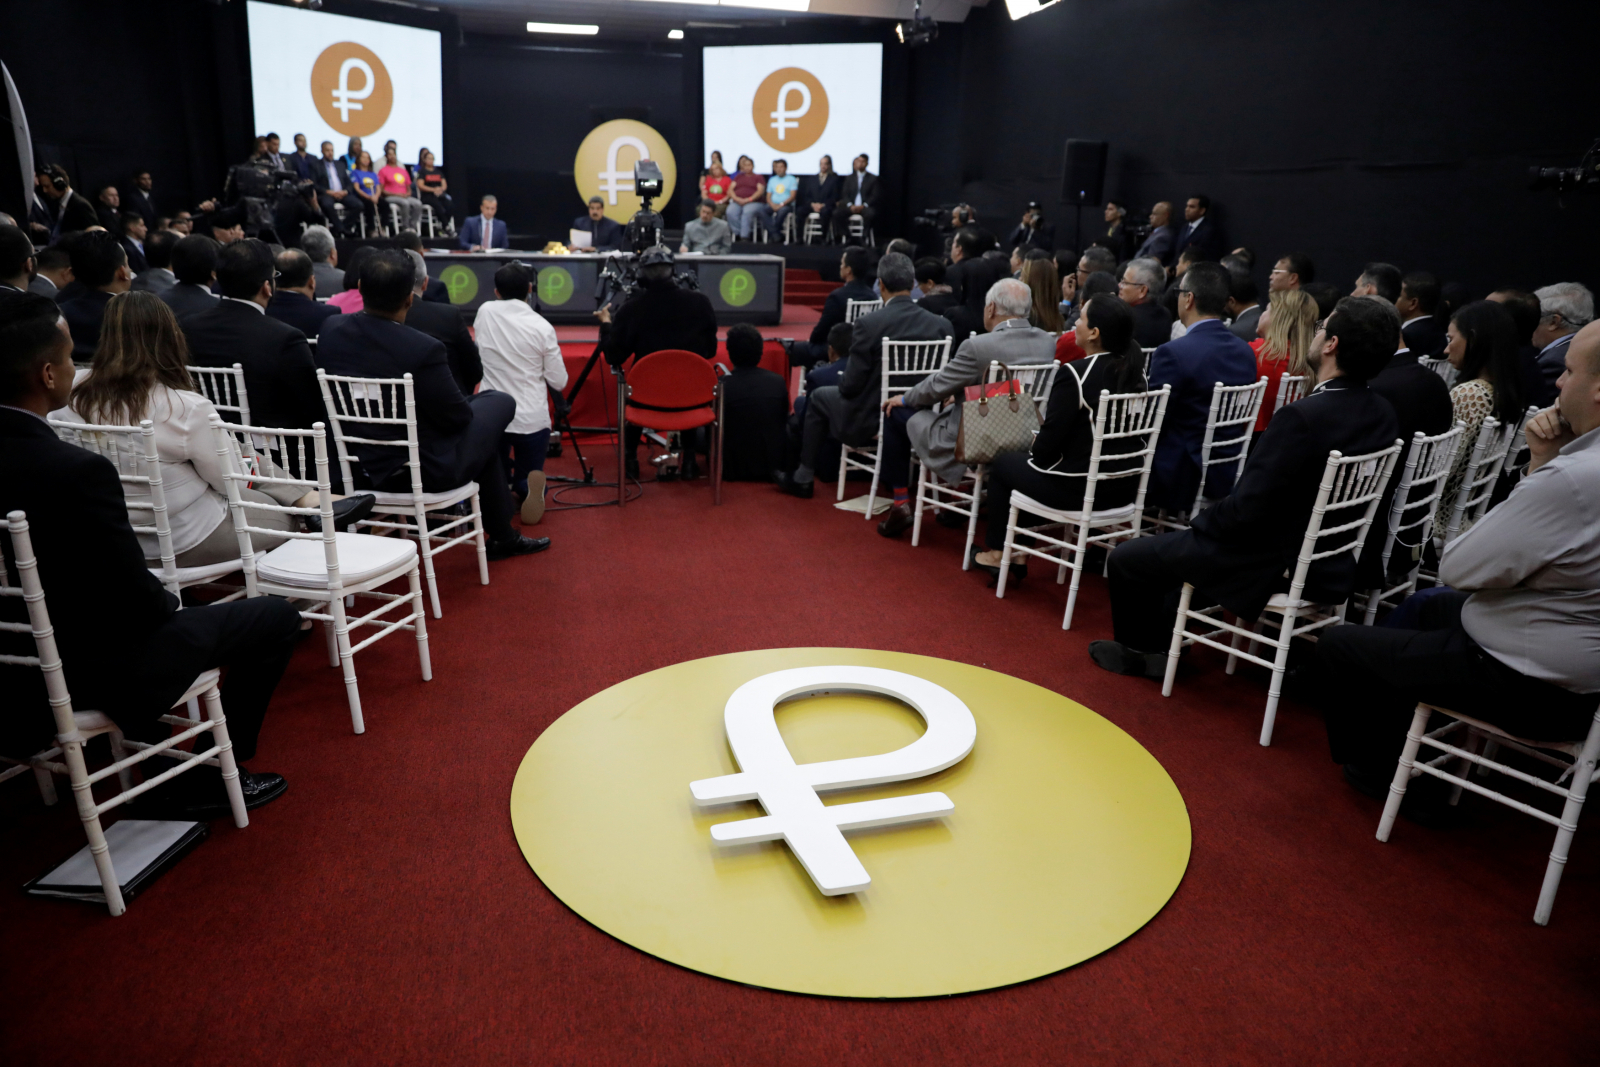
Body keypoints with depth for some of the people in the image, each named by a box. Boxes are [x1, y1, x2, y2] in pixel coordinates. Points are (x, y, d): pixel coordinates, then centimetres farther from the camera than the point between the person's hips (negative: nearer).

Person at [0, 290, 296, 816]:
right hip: (93, 669, -8)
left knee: (170, 603, 32)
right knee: (276, 616, 5)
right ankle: (206, 781, 14)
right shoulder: (77, 470, -29)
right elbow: (140, 604, -23)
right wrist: (167, 602, -1)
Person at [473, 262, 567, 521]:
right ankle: (527, 488, -17)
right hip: (532, 419, -2)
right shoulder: (542, 327, -10)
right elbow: (559, 382, -3)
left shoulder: (485, 312, -1)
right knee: (530, 472, 14)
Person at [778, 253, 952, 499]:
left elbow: (851, 385, -16)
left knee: (818, 397, 24)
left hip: (868, 422, -5)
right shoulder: (941, 325, -7)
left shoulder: (868, 324, -19)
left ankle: (803, 479, 32)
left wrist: (844, 383, 8)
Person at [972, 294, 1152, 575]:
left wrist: (1035, 452, 4)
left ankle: (997, 552, 30)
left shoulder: (1074, 374, -21)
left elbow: (1050, 440, -19)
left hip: (1077, 488, -7)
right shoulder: (1135, 371, 1)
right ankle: (1018, 554, 31)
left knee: (1003, 463, 19)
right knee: (1026, 460, 28)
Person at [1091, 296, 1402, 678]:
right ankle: (1160, 641, 38)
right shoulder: (1382, 414, -2)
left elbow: (1245, 509, -26)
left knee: (1126, 558, 7)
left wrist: (1199, 523, -5)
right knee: (1183, 541, 30)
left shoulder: (1304, 416, -29)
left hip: (1270, 567, -9)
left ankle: (1137, 652, 29)